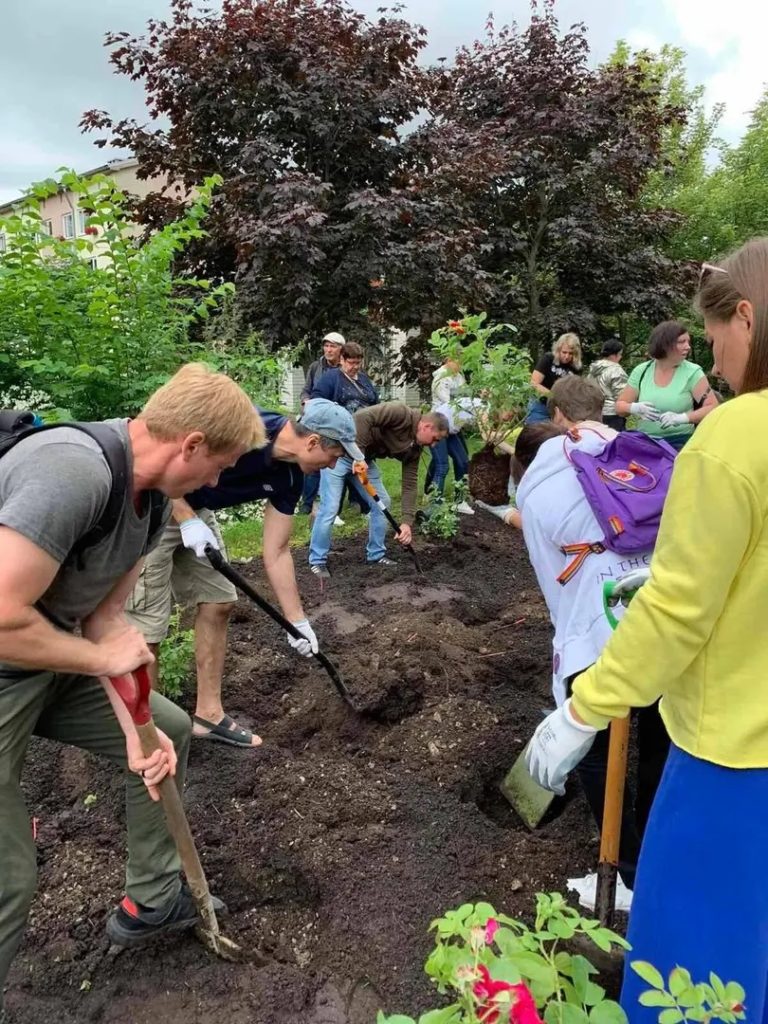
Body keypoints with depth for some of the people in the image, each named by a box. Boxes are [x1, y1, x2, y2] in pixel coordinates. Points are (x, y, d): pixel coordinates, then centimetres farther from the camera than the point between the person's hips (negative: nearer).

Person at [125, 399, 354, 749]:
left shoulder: (289, 477, -4)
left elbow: (277, 553, 3)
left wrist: (298, 622, 4)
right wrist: (187, 521, -25)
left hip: (195, 511, 9)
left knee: (218, 602, 8)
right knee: (147, 625, -5)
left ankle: (208, 714, 21)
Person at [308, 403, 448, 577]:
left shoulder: (414, 448, 1)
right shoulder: (400, 413, -23)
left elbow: (410, 483, 0)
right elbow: (362, 416, -33)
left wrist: (406, 521, -6)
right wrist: (358, 455, -32)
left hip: (365, 459, 9)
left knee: (382, 502, 6)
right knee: (330, 507, -10)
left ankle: (376, 555, 20)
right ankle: (317, 561, 3)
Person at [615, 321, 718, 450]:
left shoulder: (693, 372, -5)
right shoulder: (641, 371, 2)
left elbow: (713, 408, -9)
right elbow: (619, 406, 6)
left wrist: (681, 418, -25)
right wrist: (634, 408, -16)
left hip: (680, 443, -2)